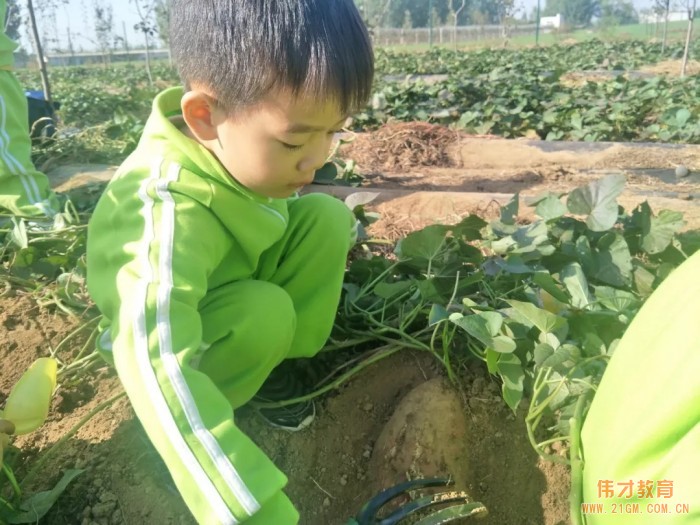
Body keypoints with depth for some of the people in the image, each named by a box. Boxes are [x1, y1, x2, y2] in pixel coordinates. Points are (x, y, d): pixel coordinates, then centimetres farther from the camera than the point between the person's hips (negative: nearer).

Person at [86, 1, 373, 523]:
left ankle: (277, 364, -5)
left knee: (328, 216, -13)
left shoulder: (244, 143, -19)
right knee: (265, 312, -36)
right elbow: (155, 367, -52)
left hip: (242, 277, 7)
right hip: (171, 334, -6)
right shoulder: (169, 212, -42)